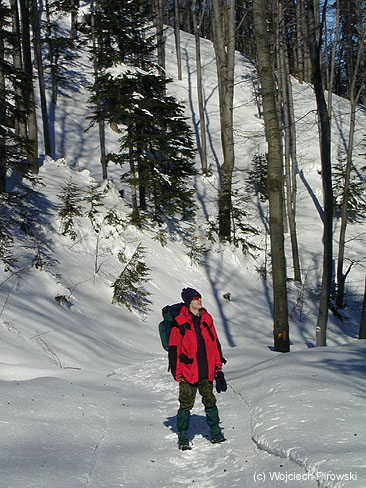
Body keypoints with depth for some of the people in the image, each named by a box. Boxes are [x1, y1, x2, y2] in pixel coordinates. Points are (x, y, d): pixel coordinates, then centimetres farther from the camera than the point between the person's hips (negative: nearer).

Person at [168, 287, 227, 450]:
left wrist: (218, 368, 15)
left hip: (207, 372, 5)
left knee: (210, 401, 12)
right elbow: (173, 349, -5)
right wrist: (177, 373, -8)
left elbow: (215, 344, 17)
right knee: (186, 405, -1)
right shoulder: (180, 322, -7)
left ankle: (216, 433, 25)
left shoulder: (206, 320, 10)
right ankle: (183, 439, 8)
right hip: (188, 372, -5)